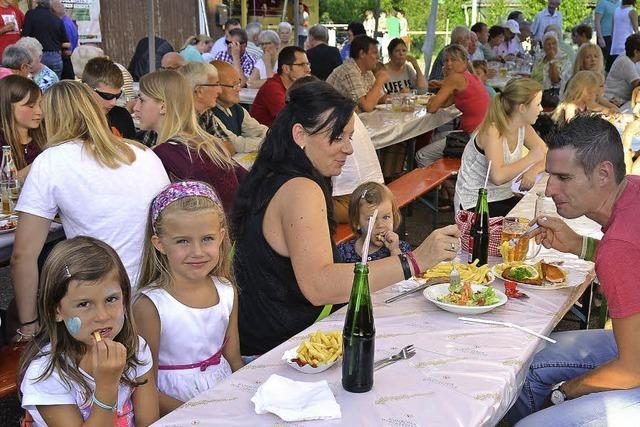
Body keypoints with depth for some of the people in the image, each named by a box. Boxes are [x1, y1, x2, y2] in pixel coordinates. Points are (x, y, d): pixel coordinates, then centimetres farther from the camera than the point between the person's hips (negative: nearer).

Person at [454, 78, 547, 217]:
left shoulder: (524, 128, 2)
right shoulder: (492, 130, -21)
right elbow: (498, 177, -32)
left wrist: (533, 170, -16)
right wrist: (530, 158, -22)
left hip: (504, 197, 8)